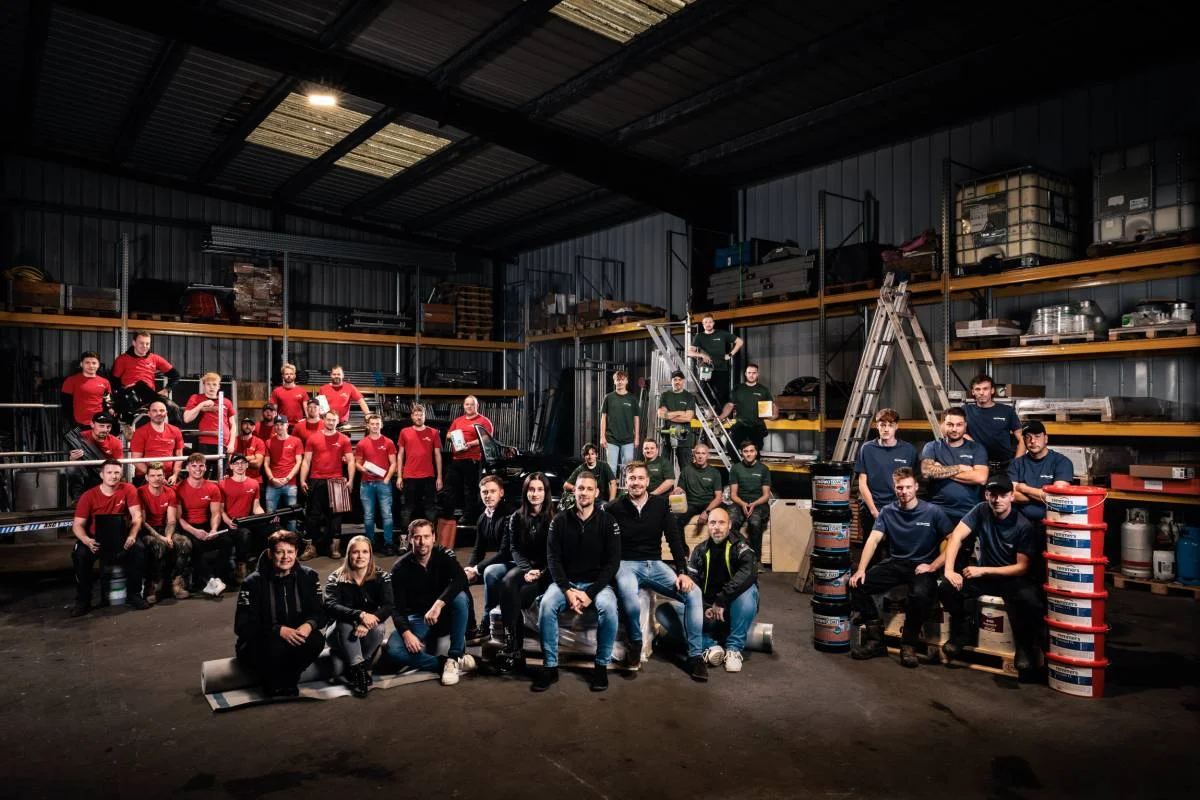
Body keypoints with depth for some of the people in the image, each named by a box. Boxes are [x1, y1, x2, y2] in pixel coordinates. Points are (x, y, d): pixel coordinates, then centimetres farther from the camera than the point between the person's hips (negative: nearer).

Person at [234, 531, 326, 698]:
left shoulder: (308, 576, -3)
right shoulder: (253, 583, -11)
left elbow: (319, 613, -2)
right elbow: (242, 626, -16)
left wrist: (309, 625, -28)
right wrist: (279, 630, -31)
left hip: (295, 638, 3)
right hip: (256, 643, -2)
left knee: (316, 640, -29)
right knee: (275, 647, -37)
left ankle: (287, 682, -6)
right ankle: (272, 685, -5)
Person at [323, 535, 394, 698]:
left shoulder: (382, 577, -5)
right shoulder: (336, 579, -8)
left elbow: (389, 606, -19)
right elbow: (331, 607, -26)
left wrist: (369, 620, -40)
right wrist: (360, 615, -42)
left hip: (368, 635, 1)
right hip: (340, 635, -1)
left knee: (377, 628, -32)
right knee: (346, 622, -32)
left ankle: (353, 672, -17)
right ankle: (360, 669, -33)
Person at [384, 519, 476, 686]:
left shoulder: (444, 555, -11)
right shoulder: (400, 567, -9)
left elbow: (461, 579, -30)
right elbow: (397, 607, -11)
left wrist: (438, 604, -42)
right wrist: (406, 633, -30)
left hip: (445, 616, 0)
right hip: (417, 619, 1)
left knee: (460, 596, -33)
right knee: (393, 650, -28)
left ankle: (454, 658, -24)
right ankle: (451, 664, -24)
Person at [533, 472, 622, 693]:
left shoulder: (608, 522, -2)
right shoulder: (559, 520, 1)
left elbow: (613, 562, -6)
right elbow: (553, 559, -3)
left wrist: (590, 593, -17)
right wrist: (568, 590, -17)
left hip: (597, 583, -1)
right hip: (565, 582, 1)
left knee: (608, 607, -32)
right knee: (546, 605, -29)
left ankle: (602, 666, -11)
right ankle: (550, 667, -14)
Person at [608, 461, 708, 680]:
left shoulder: (661, 504, 5)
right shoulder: (614, 508, -3)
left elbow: (675, 539, 2)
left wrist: (682, 572, -8)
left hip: (655, 564, 3)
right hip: (627, 564, -3)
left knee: (694, 593, -19)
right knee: (629, 597, -38)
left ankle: (695, 655, -5)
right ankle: (635, 643, -7)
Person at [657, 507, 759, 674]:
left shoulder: (739, 546, -9)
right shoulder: (699, 551, 4)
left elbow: (749, 571, -30)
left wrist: (721, 600, -32)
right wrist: (703, 608, -22)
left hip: (733, 612, -3)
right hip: (706, 611, 4)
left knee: (748, 590, -35)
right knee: (662, 611, -14)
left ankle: (734, 648, -20)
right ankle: (710, 644, -25)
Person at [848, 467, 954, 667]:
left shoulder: (933, 512, -5)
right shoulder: (887, 512, 3)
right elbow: (873, 540, -5)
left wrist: (933, 566, -15)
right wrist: (861, 570, -18)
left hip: (922, 566, -4)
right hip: (895, 563, 4)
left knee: (920, 594, -37)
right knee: (857, 584, -17)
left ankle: (909, 644, -12)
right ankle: (876, 638, -2)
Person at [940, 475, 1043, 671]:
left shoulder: (1023, 526, -15)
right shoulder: (981, 511, -8)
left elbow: (1022, 567, -14)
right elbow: (956, 537, -15)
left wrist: (983, 570, -22)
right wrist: (949, 570, -28)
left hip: (1012, 577, -3)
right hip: (984, 575, 3)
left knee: (1030, 601, -35)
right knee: (947, 588, -23)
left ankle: (1024, 647, -6)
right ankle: (959, 634, 3)